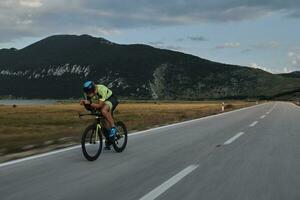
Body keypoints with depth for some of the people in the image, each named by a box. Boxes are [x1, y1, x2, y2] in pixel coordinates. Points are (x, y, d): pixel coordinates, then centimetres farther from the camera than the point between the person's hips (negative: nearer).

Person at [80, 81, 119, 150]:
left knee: (104, 111, -36)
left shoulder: (101, 90, -36)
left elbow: (100, 105, -36)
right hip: (101, 102, 6)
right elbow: (88, 106, -12)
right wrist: (84, 102, -33)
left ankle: (113, 128, -22)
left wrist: (90, 103, -48)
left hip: (110, 99, -6)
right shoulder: (87, 93, -19)